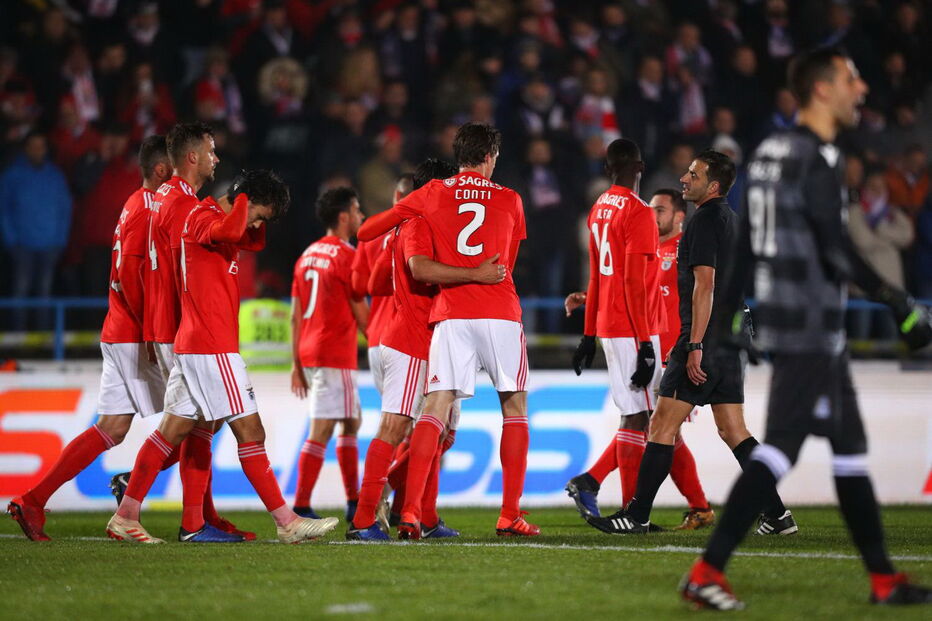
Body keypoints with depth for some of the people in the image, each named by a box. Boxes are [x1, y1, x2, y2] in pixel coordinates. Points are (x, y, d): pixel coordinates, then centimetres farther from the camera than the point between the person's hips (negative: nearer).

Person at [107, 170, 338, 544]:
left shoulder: (217, 220, 19)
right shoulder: (202, 217, -11)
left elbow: (255, 242, 36)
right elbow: (230, 231, -33)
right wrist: (242, 200, -15)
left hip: (192, 347, 10)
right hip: (212, 347, -10)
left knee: (172, 430, 9)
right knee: (250, 431, -8)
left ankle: (125, 516, 9)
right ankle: (287, 522, -6)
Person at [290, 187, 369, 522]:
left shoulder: (307, 255, 14)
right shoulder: (348, 256, -10)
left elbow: (296, 315, 14)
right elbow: (361, 315, -8)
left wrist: (297, 364, 16)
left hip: (310, 354, 9)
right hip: (336, 354, -9)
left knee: (352, 422, 18)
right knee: (320, 431, -9)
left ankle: (354, 503, 21)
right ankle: (300, 507, -12)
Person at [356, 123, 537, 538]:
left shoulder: (433, 195, 9)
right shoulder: (510, 200, 10)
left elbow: (365, 232, 15)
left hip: (451, 314, 0)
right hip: (500, 313, 0)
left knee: (437, 406, -4)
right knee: (514, 407, 10)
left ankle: (410, 510, -18)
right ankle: (510, 515, 5)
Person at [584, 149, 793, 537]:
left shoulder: (704, 221, -11)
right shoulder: (730, 220, 18)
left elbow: (704, 285, -19)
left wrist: (695, 346, -22)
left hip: (704, 340, -10)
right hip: (731, 339, 10)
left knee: (663, 424, -5)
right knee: (733, 430, 9)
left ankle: (638, 515, -4)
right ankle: (777, 515, 4)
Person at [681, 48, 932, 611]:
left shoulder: (773, 151, 13)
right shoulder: (816, 158, -15)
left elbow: (746, 242, 18)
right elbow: (837, 250, -20)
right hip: (810, 327, -10)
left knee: (850, 447, 14)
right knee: (781, 448, -11)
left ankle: (884, 579, 19)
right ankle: (707, 572, -14)